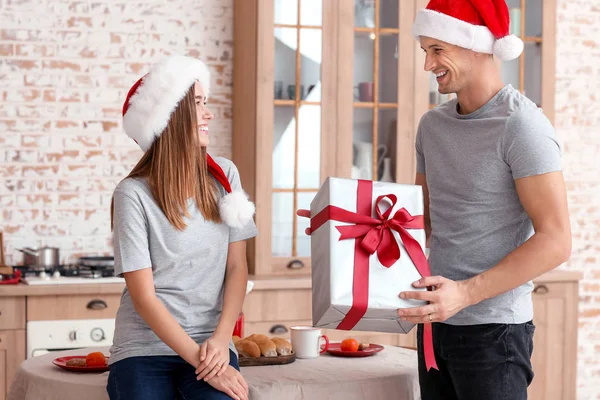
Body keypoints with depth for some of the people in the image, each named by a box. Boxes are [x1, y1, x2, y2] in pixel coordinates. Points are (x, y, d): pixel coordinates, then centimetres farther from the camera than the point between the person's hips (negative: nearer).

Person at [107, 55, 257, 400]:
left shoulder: (223, 175, 4)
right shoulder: (133, 194, -7)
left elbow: (237, 267, 5)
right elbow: (144, 297, -9)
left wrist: (221, 338, -9)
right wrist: (201, 360, -15)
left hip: (210, 342, 2)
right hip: (145, 345, -1)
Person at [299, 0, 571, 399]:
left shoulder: (521, 124, -13)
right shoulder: (433, 124, 10)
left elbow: (555, 241, -17)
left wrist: (465, 293, -24)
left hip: (492, 328, -6)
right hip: (435, 321, 7)